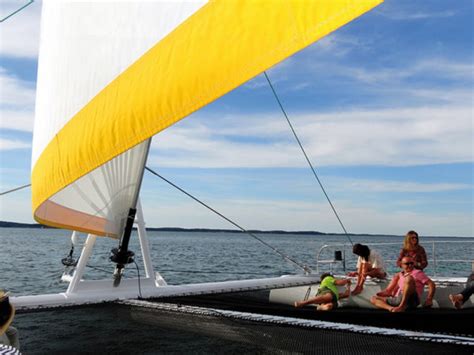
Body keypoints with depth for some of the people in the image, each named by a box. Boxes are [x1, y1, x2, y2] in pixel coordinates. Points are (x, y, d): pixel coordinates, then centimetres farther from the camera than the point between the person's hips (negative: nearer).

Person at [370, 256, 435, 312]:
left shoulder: (417, 273, 13)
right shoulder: (399, 275, 26)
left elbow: (432, 284, 3)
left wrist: (429, 300, -9)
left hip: (411, 299, -5)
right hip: (397, 299, 5)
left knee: (409, 278, -28)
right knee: (373, 299, -3)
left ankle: (402, 306, -39)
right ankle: (391, 308, -34)